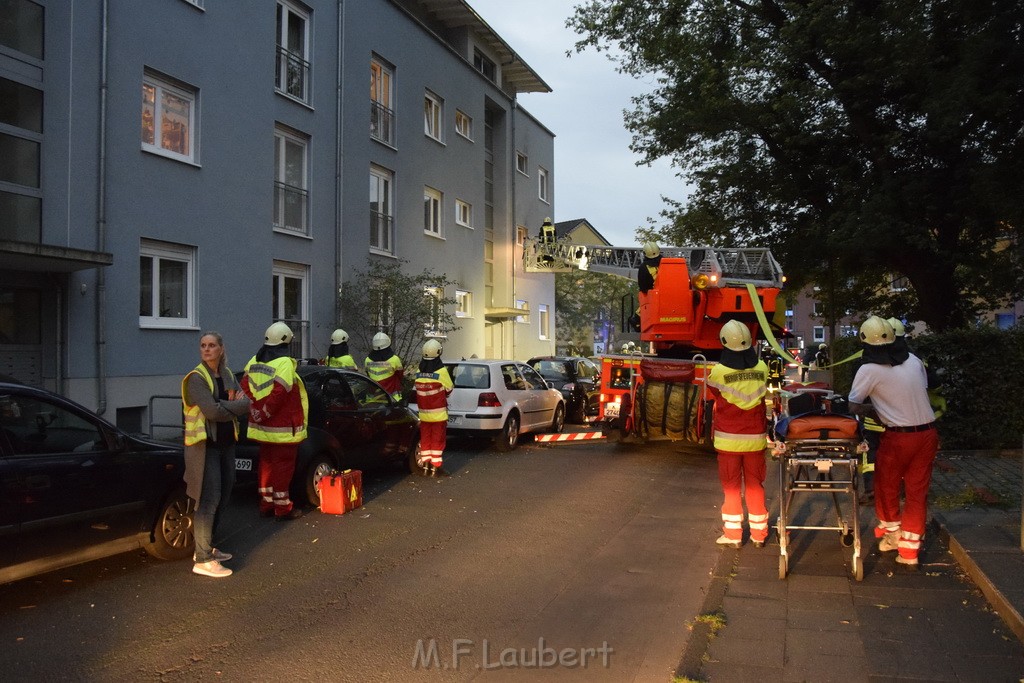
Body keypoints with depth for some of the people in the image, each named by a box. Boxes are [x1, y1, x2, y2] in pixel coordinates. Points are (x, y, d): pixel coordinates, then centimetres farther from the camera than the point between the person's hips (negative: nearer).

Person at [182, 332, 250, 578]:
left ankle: (205, 547, 26)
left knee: (222, 496, 13)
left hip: (226, 444, 8)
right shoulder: (196, 378, -11)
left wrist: (224, 406, -16)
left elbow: (246, 403, 1)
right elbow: (212, 411, -23)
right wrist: (235, 405, -10)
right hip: (205, 445, -8)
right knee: (209, 500, -10)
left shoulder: (227, 375, 11)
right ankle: (203, 560, -6)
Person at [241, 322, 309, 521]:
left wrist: (256, 412, 7)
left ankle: (266, 504, 26)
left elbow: (245, 387, 8)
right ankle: (283, 508, 8)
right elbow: (278, 394, -23)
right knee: (282, 467, 1)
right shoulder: (284, 363, -17)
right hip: (282, 428, -7)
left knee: (266, 464, 17)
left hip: (263, 428, 8)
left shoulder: (254, 362, 8)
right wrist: (263, 414, -13)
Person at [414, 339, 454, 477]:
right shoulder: (441, 371, -14)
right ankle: (436, 467, 3)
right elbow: (449, 389, -4)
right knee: (437, 440, 2)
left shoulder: (419, 372, 2)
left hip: (423, 413, 5)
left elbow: (418, 389, 11)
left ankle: (426, 465, 17)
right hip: (438, 413, -5)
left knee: (425, 439, 13)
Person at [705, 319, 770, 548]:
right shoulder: (761, 368, -5)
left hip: (728, 438, -2)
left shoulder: (718, 371, -14)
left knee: (731, 486, 8)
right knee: (755, 484, 13)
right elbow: (761, 396, 7)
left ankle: (733, 535, 12)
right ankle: (759, 534, 21)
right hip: (756, 437, 2)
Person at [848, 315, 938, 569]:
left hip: (898, 437, -5)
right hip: (927, 433, 5)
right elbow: (923, 390, 15)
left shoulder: (869, 370, -12)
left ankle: (890, 534, 30)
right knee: (917, 491, 10)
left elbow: (853, 407, -8)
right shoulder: (914, 360, 4)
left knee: (887, 486, 18)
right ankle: (909, 549, 13)